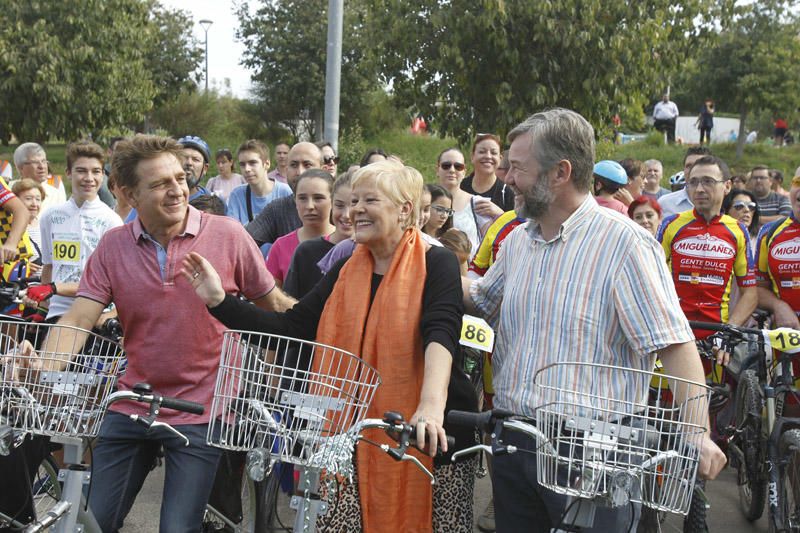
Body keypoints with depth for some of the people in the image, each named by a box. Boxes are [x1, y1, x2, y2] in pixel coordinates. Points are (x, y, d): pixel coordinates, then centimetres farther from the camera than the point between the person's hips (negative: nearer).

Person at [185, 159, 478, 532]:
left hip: (432, 437, -4)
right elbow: (292, 328, 3)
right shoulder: (346, 272, 10)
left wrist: (432, 404, -41)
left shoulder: (436, 263, -6)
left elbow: (441, 332, -24)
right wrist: (220, 301, -7)